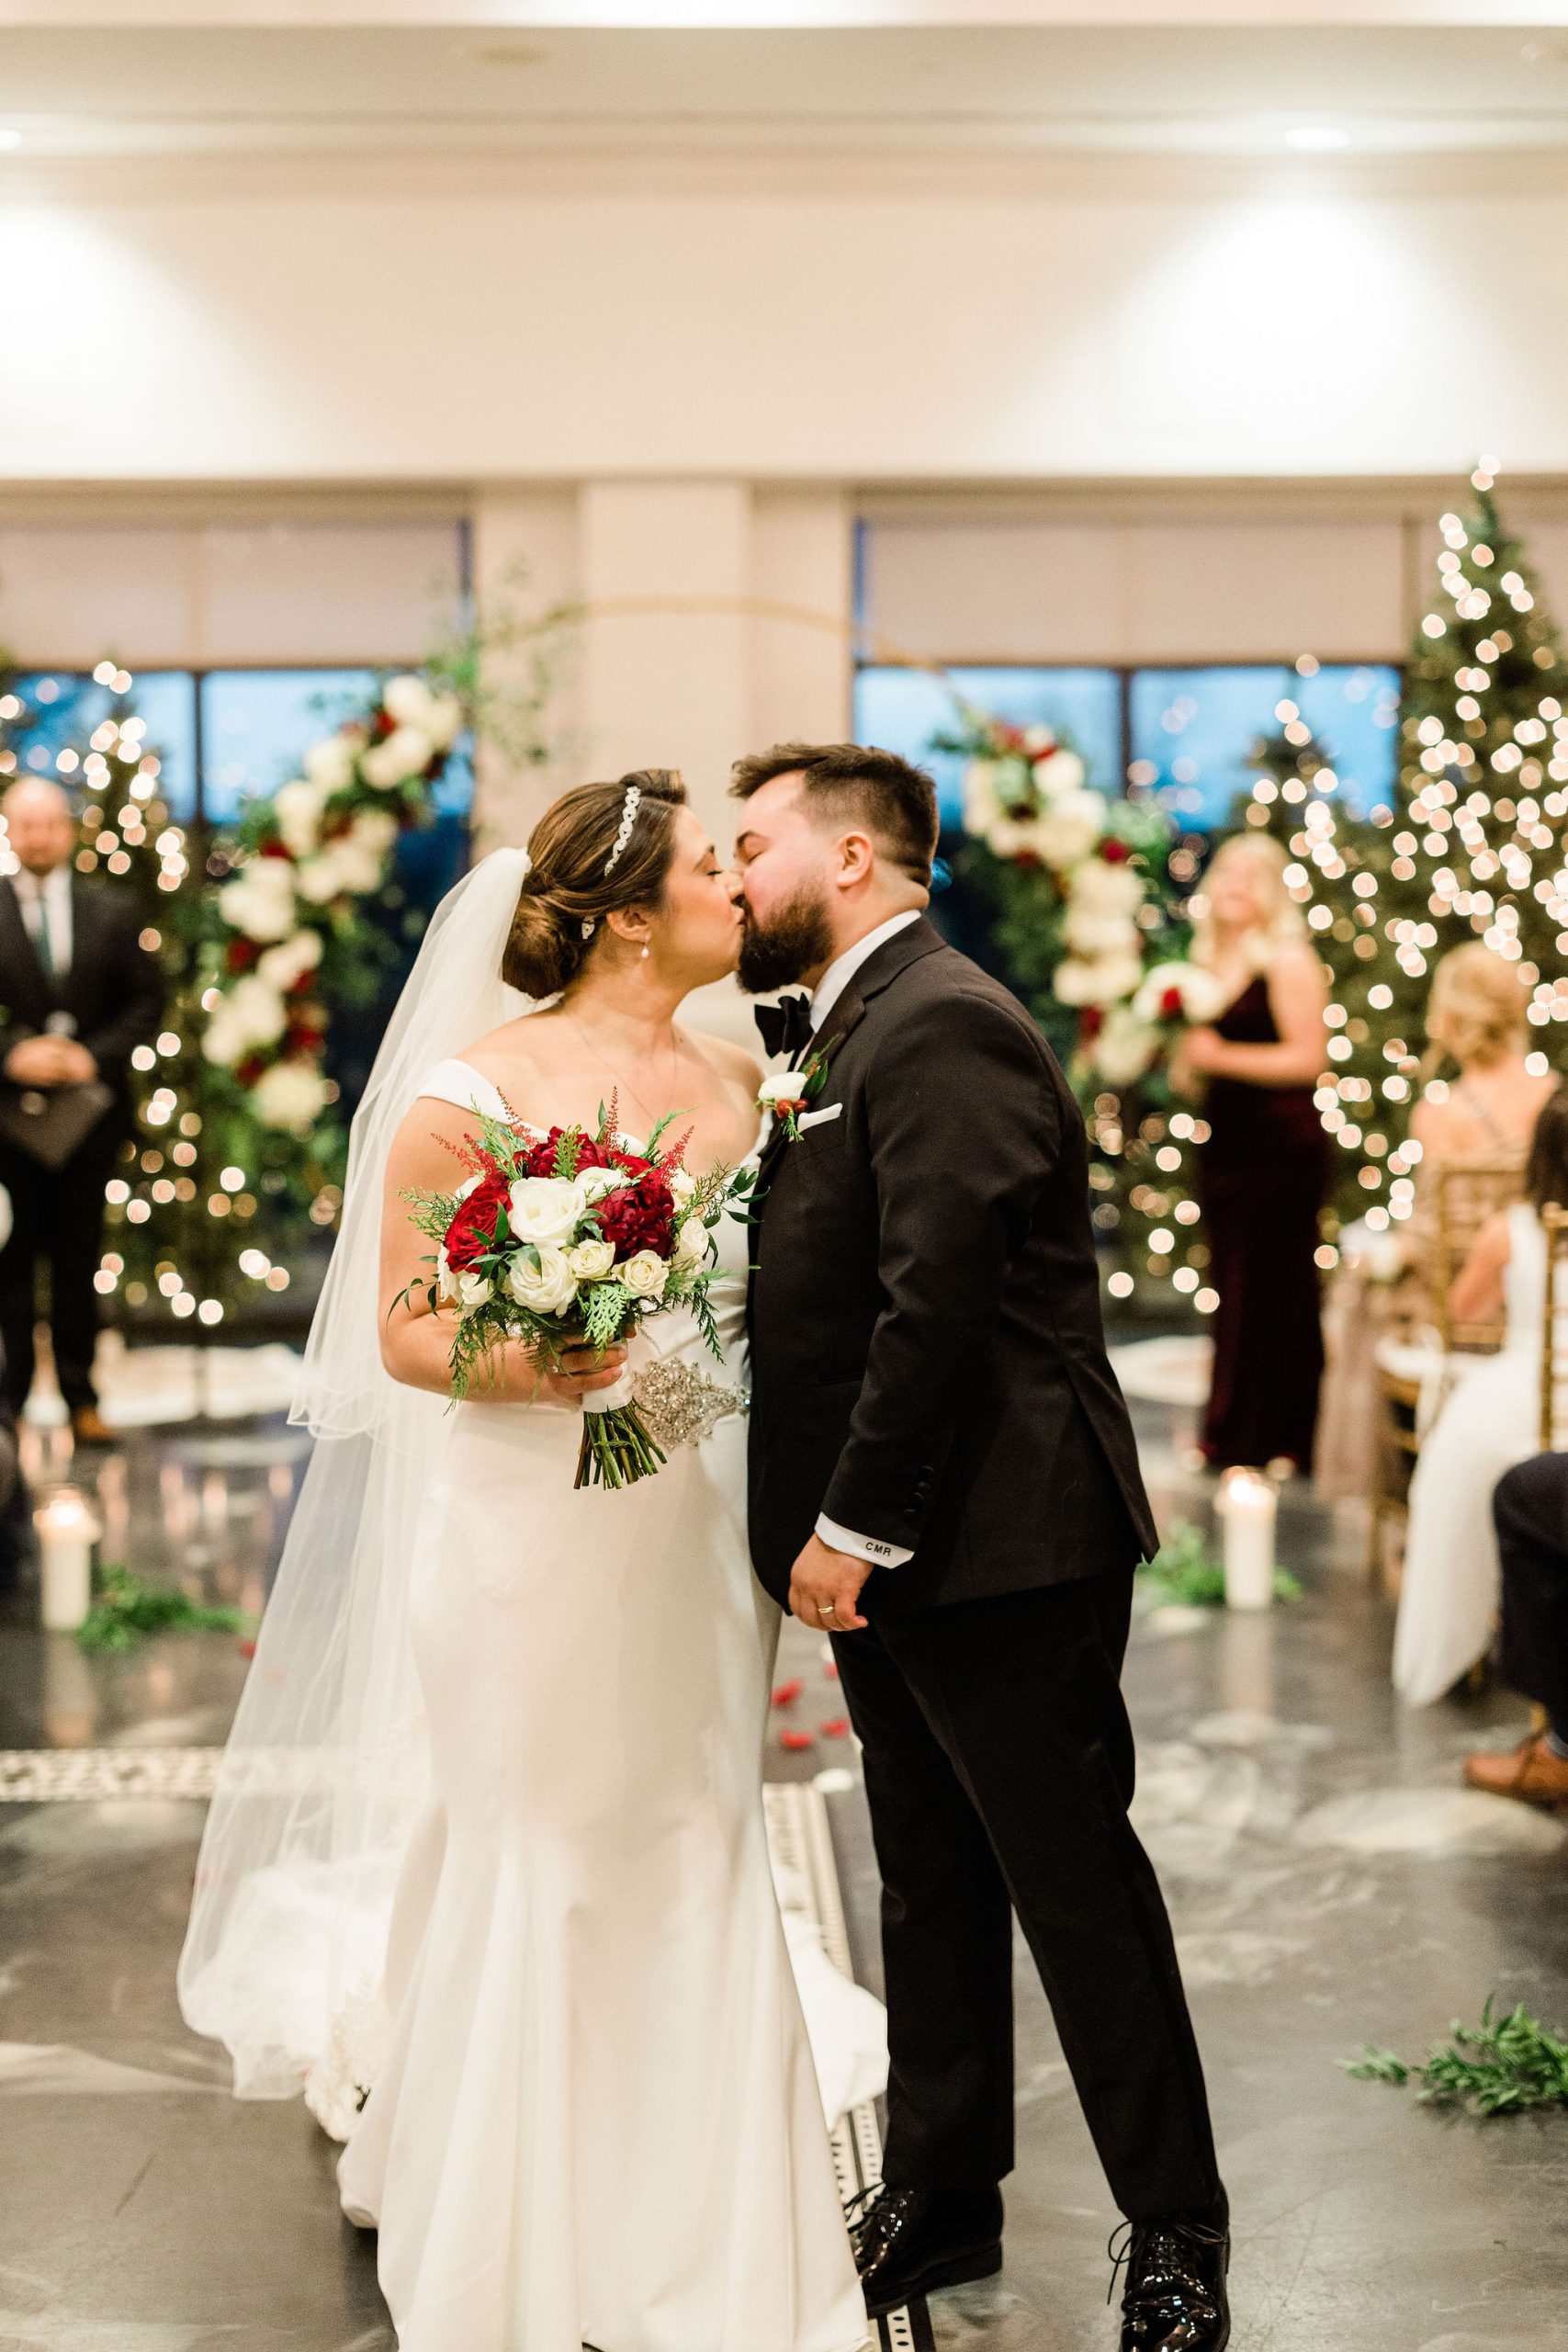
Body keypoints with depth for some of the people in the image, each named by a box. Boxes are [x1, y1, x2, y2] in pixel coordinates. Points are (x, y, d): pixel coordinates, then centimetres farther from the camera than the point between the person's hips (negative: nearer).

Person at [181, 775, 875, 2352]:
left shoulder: (736, 1082, 8)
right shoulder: (472, 1093, -9)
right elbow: (403, 1331, -9)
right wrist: (533, 1366, -26)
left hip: (695, 1529, 5)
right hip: (531, 1529, -5)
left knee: (698, 1865, 8)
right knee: (538, 1872, 4)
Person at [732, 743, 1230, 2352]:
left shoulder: (943, 1027, -16)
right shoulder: (849, 1028, 15)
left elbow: (938, 1301, -23)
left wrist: (855, 1524, -20)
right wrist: (829, 1525, 8)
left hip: (997, 1549, -10)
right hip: (901, 1549, 10)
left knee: (1079, 1890, 1)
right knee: (932, 1888, 17)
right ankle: (940, 2199, 30)